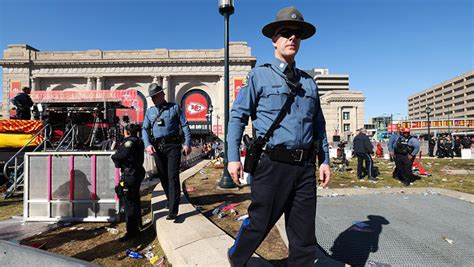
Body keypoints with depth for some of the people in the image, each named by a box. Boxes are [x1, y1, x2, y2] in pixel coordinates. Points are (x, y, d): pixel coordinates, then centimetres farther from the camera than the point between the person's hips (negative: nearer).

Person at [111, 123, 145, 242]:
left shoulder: (130, 141, -16)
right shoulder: (139, 141, 13)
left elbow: (121, 155, -25)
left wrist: (114, 156, -4)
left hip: (130, 174, -10)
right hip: (137, 172, 10)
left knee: (128, 202, -5)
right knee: (135, 200, 25)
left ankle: (132, 231, 0)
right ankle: (138, 223, 44)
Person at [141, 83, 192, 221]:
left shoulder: (174, 107, 5)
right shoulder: (149, 111, 15)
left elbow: (185, 126, 2)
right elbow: (145, 129, 10)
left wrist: (187, 144, -7)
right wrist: (148, 145, -7)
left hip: (173, 145, -4)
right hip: (157, 147, 5)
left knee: (173, 177, -10)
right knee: (163, 176, 13)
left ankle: (173, 210, -10)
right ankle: (170, 199, 34)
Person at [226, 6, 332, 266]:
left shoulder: (308, 81, 15)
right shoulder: (259, 75, 2)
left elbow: (319, 125, 18)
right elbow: (237, 115, -2)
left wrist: (325, 160, 12)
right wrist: (233, 157, -9)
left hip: (305, 167, 5)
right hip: (272, 164, -4)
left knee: (304, 236, 12)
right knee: (259, 223, 11)